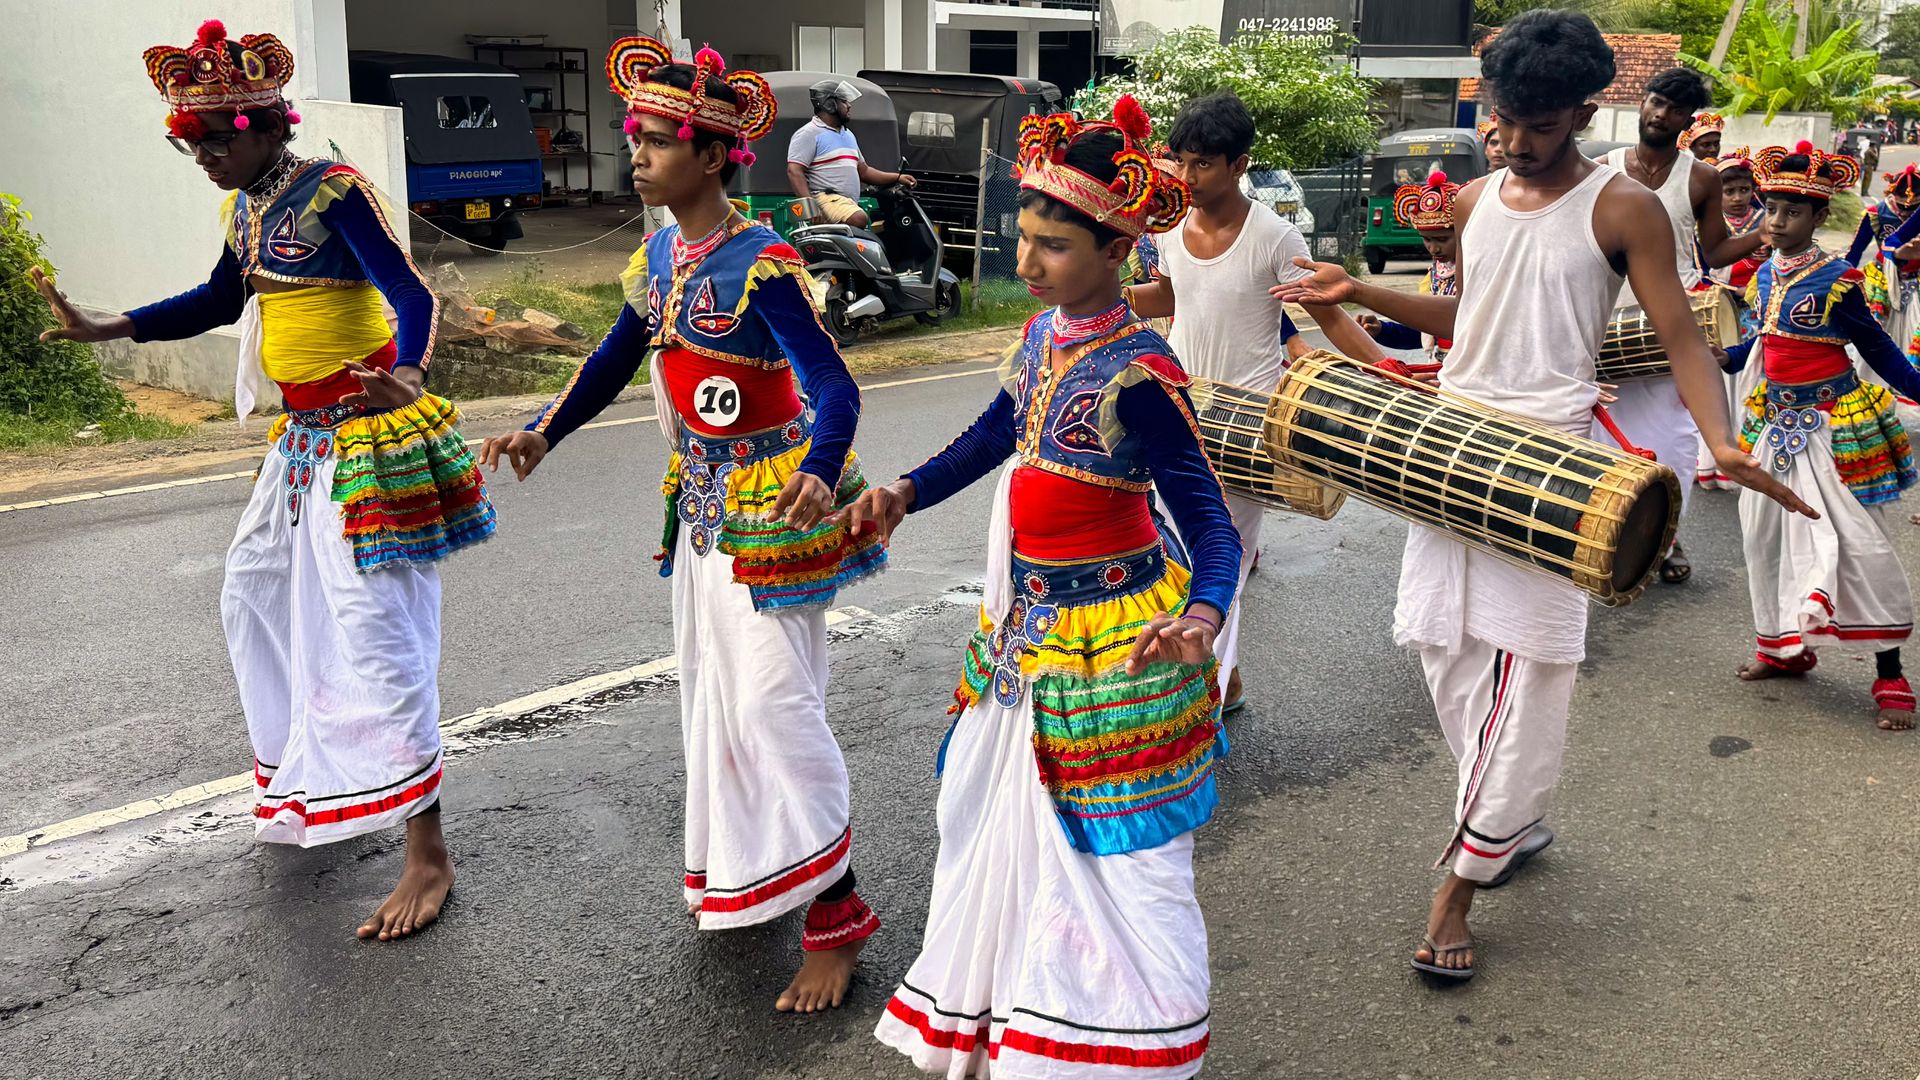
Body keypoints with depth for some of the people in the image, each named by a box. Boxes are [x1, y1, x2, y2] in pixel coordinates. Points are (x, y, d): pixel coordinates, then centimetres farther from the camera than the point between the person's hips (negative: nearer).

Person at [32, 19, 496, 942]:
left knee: (373, 629, -11)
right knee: (258, 599, 21)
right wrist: (101, 329, 20)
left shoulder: (333, 192, -16)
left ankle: (427, 856, -5)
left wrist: (407, 378, -45)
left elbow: (413, 296, -25)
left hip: (368, 434, -10)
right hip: (305, 441, 10)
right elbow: (219, 301, 24)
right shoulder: (246, 207, 10)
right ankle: (316, 789, 41)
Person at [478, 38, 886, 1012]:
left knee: (773, 700, -6)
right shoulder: (658, 254, 4)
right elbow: (615, 361, 16)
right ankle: (735, 875, 37)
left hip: (768, 503, -8)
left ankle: (835, 912, 7)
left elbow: (835, 390, -29)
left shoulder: (760, 264, -21)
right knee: (710, 689, 18)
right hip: (700, 502, 9)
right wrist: (543, 433, 5)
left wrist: (818, 475, -48)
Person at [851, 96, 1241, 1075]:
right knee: (994, 816, 22)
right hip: (1024, 627, 9)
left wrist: (1201, 616, -41)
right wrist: (905, 494, -1)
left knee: (1116, 856, 2)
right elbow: (993, 437, 14)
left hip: (1113, 646, -9)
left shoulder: (1139, 373, -23)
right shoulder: (1044, 331, 1)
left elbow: (1209, 522, -22)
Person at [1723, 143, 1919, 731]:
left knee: (1860, 542, -5)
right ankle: (1783, 645, 30)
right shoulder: (1764, 275, 5)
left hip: (1834, 427, -6)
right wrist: (1725, 359, 4)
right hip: (1776, 422, 7)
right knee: (1764, 532, 11)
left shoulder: (1837, 280, -13)